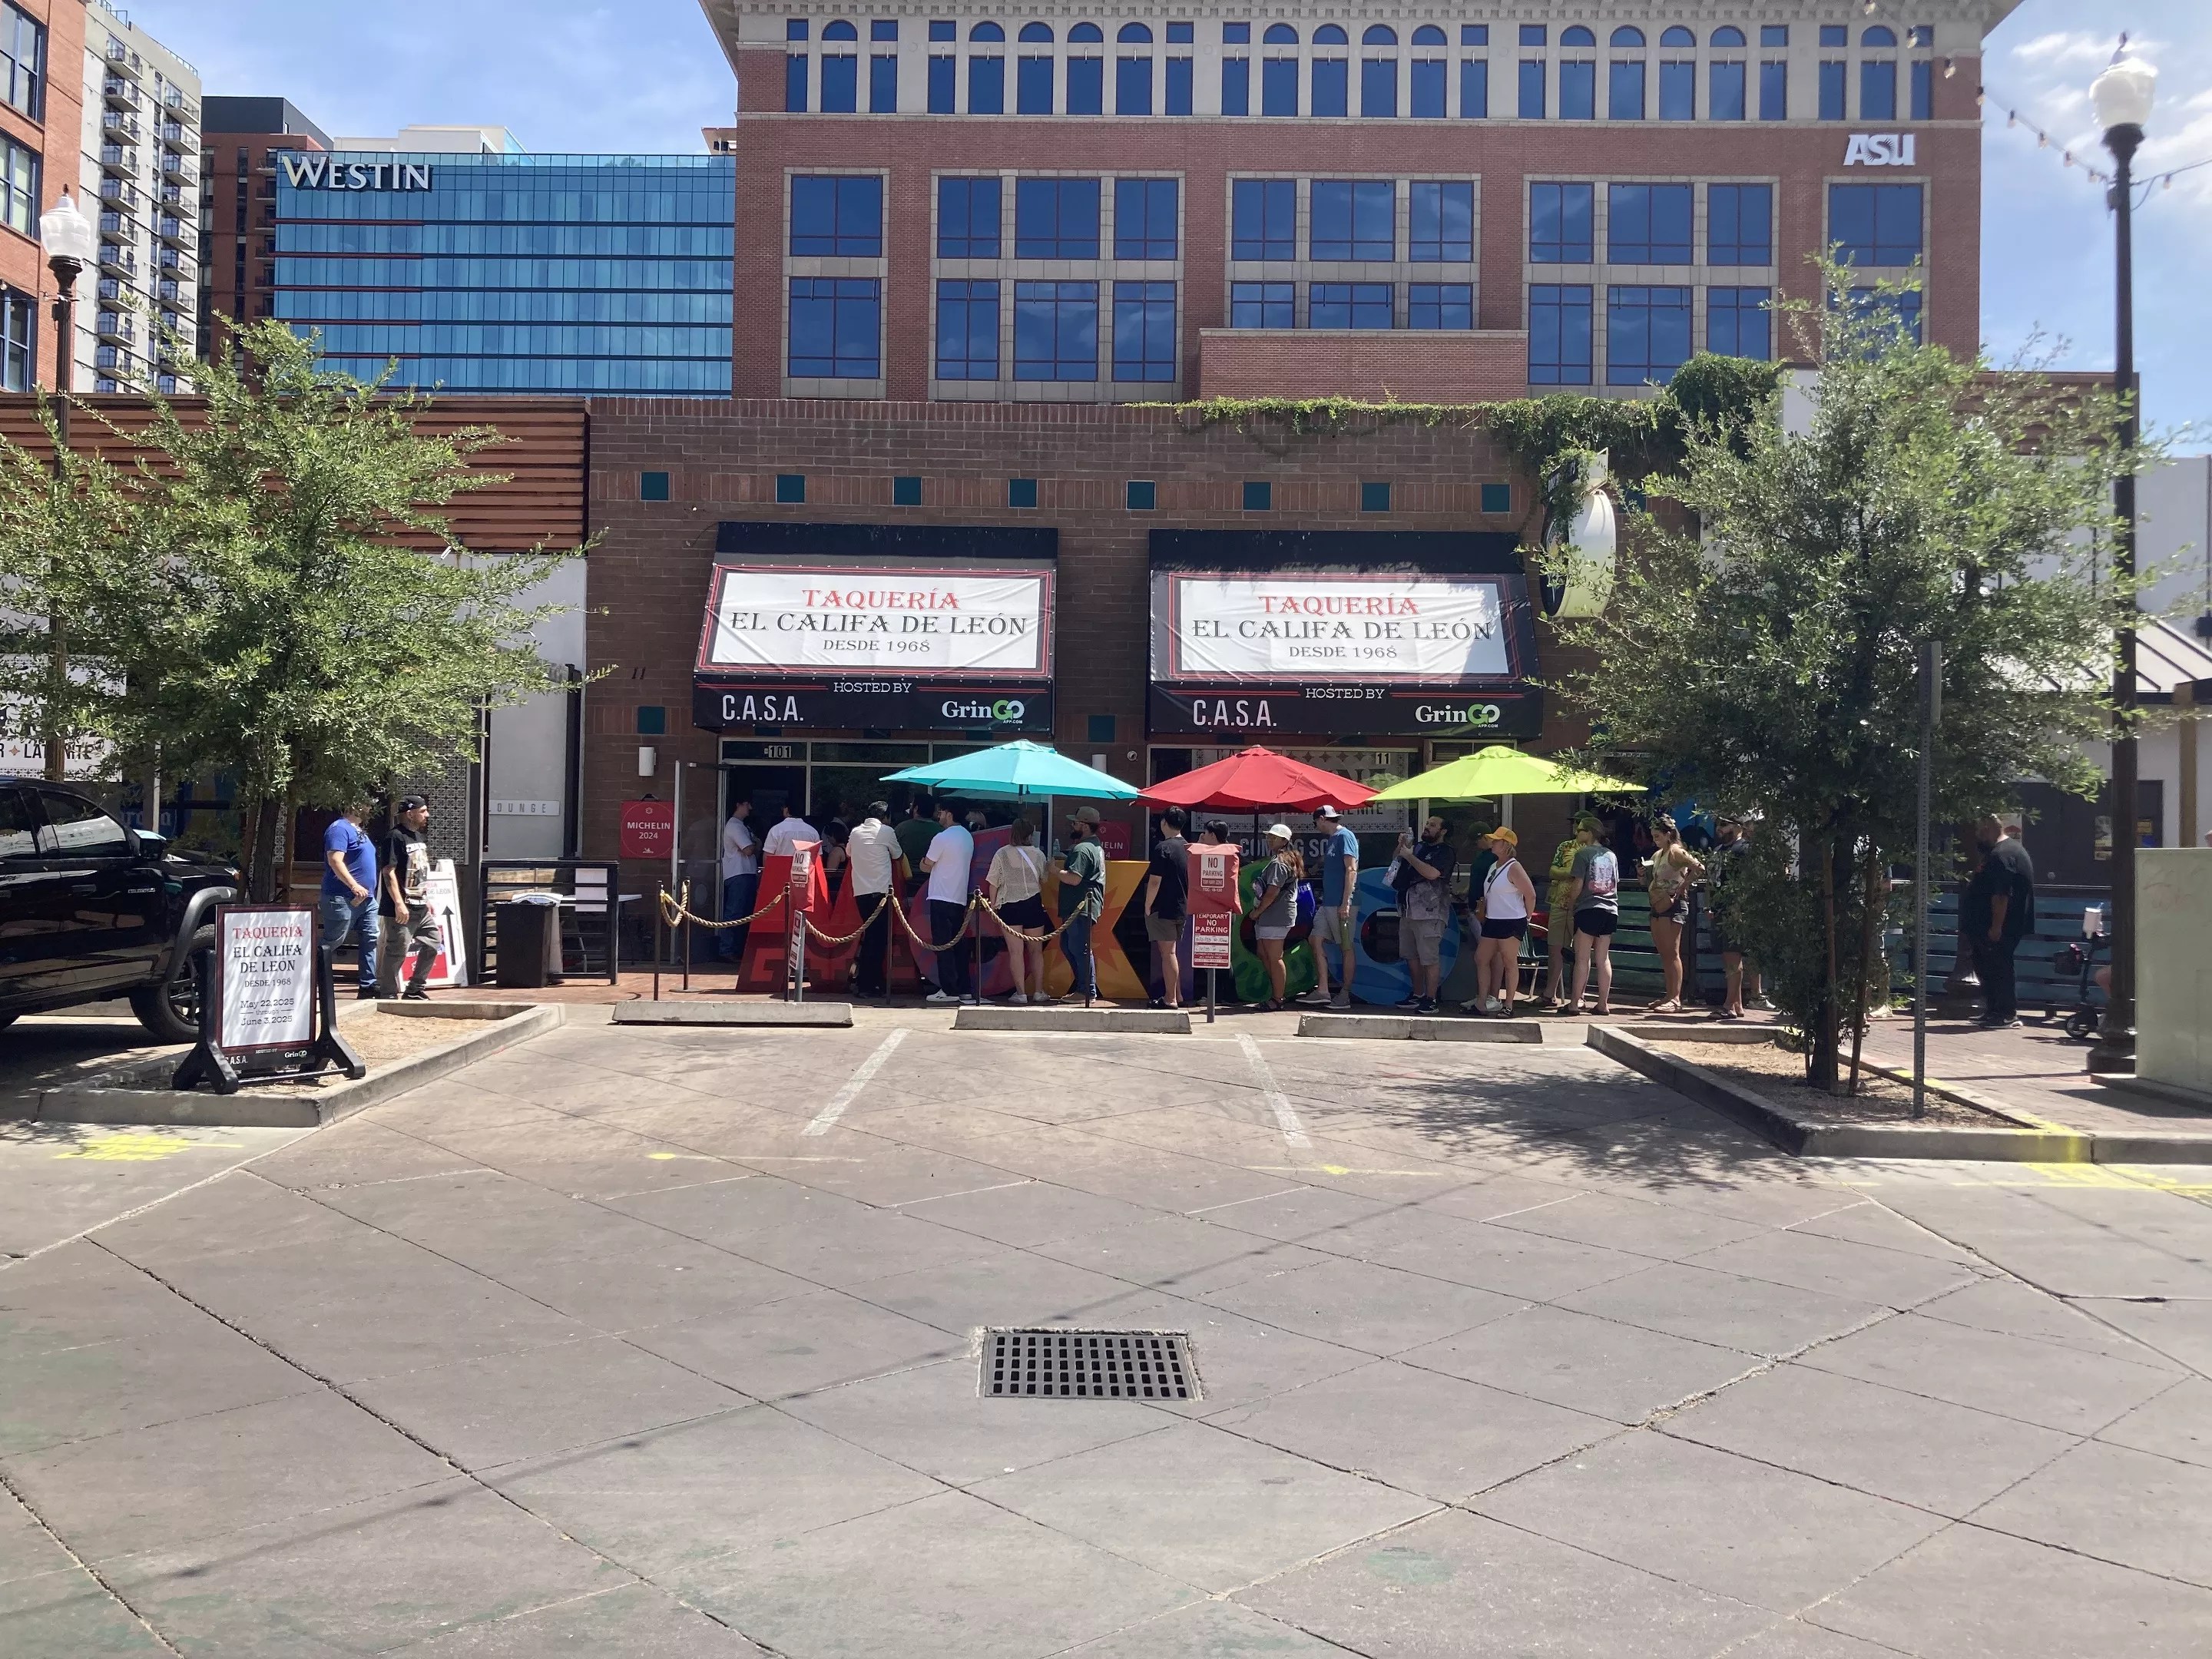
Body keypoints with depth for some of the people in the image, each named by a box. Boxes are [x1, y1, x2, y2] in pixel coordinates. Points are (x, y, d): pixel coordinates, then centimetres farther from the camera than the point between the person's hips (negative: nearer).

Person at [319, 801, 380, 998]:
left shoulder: (356, 830, 20)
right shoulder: (340, 828, -11)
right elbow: (335, 860, -22)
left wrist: (369, 890, 19)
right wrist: (354, 886, -28)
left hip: (366, 899, 10)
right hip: (343, 899, -10)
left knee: (371, 940, 4)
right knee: (331, 943, -4)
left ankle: (368, 985, 5)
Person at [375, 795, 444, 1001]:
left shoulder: (419, 837, 16)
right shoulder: (396, 837, -12)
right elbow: (389, 872, -18)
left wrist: (427, 899, 21)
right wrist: (399, 904, -23)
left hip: (421, 907, 9)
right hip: (402, 910, -9)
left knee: (434, 942, 12)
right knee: (397, 952, -4)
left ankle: (415, 990, 23)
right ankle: (388, 996, 6)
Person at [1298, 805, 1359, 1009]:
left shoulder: (1345, 836, -10)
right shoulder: (1331, 840, 18)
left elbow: (1351, 870, -17)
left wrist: (1345, 903, -21)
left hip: (1341, 903, -9)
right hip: (1328, 902, 9)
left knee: (1346, 947, -2)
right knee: (1317, 940, 4)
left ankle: (1345, 996, 3)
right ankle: (1322, 991, 6)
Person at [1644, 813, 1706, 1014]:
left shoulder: (1676, 852, -9)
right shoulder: (1657, 855, 17)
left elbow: (1698, 868, -21)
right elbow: (1651, 882, 23)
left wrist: (1680, 890, -18)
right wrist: (1643, 873, 2)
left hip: (1672, 905, -9)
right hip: (1658, 906, 9)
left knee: (1672, 953, -10)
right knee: (1663, 953, 10)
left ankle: (1676, 999, -10)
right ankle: (1670, 996, 16)